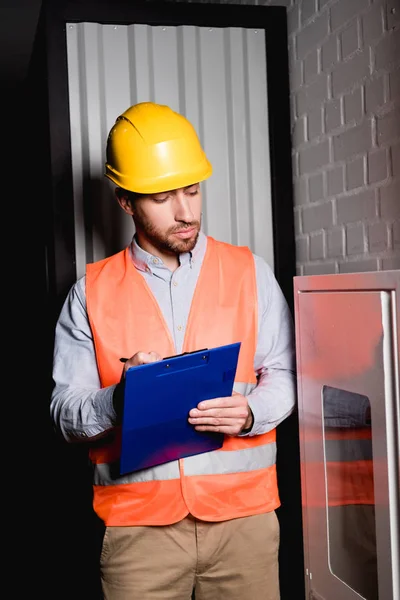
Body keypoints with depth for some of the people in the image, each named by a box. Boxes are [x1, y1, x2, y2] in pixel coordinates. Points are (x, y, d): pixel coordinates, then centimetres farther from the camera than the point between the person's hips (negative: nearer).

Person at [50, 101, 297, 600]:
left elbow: (283, 376, 5)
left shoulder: (249, 272, 6)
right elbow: (64, 412, 1)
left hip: (243, 511, 1)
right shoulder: (92, 292, 4)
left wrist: (249, 413, -15)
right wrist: (118, 398, -19)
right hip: (137, 522, 0)